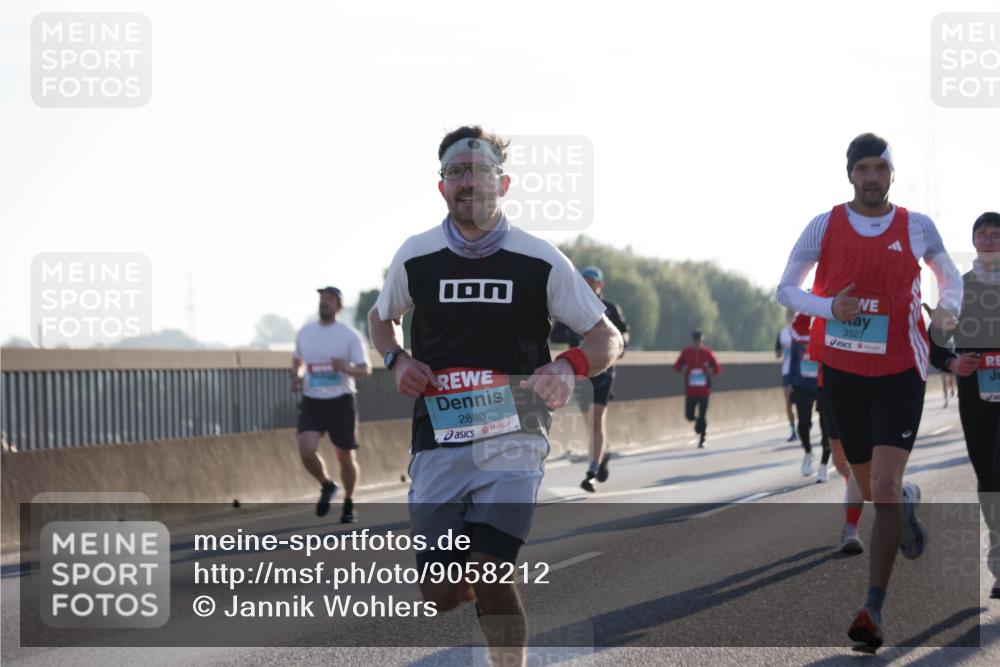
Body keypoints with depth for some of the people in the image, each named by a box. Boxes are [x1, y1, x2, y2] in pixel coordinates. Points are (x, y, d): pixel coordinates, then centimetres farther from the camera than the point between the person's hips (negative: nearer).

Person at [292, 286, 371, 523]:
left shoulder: (349, 335, -5)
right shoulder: (304, 333, 6)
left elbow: (366, 369, -6)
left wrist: (347, 368, -27)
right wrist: (296, 376, 2)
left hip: (340, 402, -2)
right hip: (311, 403, 2)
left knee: (345, 458, 6)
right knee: (306, 450, -18)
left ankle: (349, 503, 28)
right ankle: (326, 485, 11)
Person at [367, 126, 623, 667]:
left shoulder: (541, 263, -3)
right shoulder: (416, 257, 2)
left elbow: (608, 339, 3)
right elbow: (380, 317, 23)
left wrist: (569, 367, -19)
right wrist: (397, 361, 1)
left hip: (513, 440, -2)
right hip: (438, 442, 2)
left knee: (489, 578, -19)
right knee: (440, 597, 2)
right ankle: (478, 585, 39)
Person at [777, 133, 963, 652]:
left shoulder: (917, 228, 1)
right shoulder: (825, 226, 0)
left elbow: (949, 276, 18)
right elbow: (785, 289, 4)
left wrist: (948, 306, -4)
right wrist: (829, 307, -15)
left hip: (900, 373, -2)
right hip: (842, 371, 2)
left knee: (884, 486, -17)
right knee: (874, 489, 14)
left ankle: (874, 609, -16)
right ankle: (908, 502, 53)